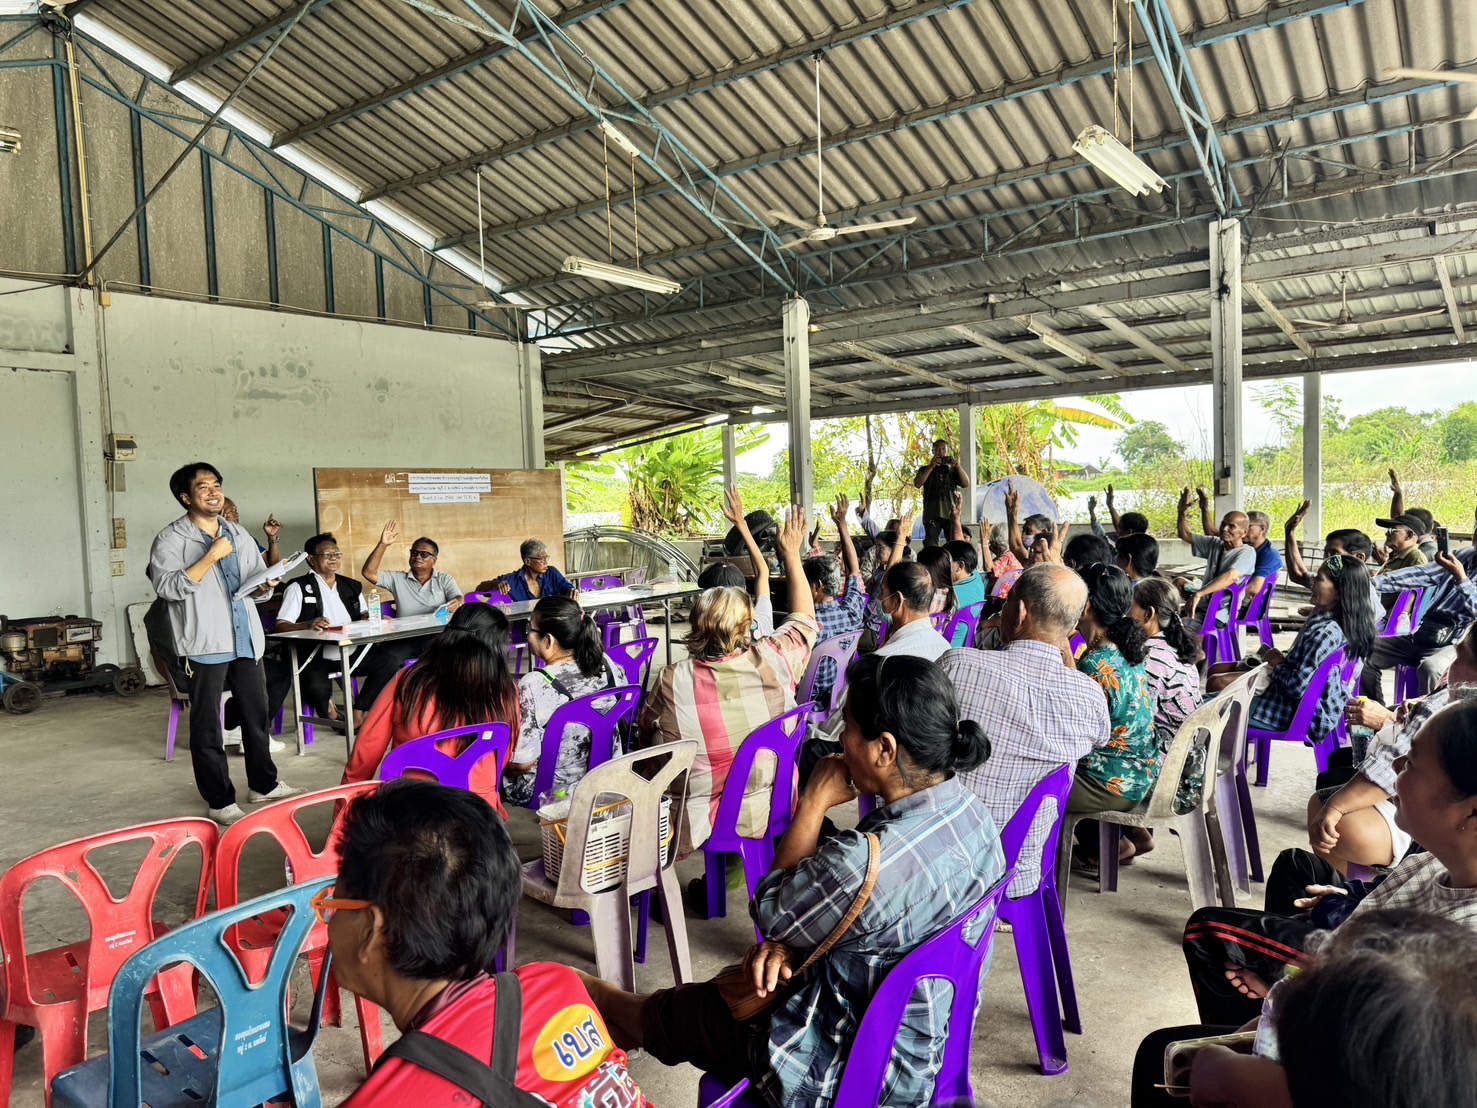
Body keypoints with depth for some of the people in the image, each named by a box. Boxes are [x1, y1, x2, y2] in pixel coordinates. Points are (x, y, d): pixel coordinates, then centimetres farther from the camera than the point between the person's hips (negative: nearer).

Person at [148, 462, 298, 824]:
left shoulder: (239, 533, 13)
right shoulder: (171, 540, -5)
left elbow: (260, 578, 18)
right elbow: (168, 587, -18)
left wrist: (266, 585, -5)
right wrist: (210, 557, -22)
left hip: (246, 639, 6)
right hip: (205, 643, -6)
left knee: (256, 714, 15)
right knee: (207, 726, 2)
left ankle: (264, 783, 29)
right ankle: (219, 800, 11)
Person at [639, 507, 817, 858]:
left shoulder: (672, 681, -20)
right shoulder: (774, 661, -14)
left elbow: (645, 732, -1)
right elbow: (805, 620, 8)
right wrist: (792, 554, 18)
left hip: (695, 826, -2)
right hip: (768, 816, 3)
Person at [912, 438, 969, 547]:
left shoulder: (952, 470, 22)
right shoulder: (925, 469, 18)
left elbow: (966, 484, 8)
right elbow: (917, 484, 0)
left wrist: (958, 466, -3)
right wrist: (931, 467, -6)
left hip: (951, 512, 1)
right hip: (932, 513, -1)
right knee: (931, 546, -8)